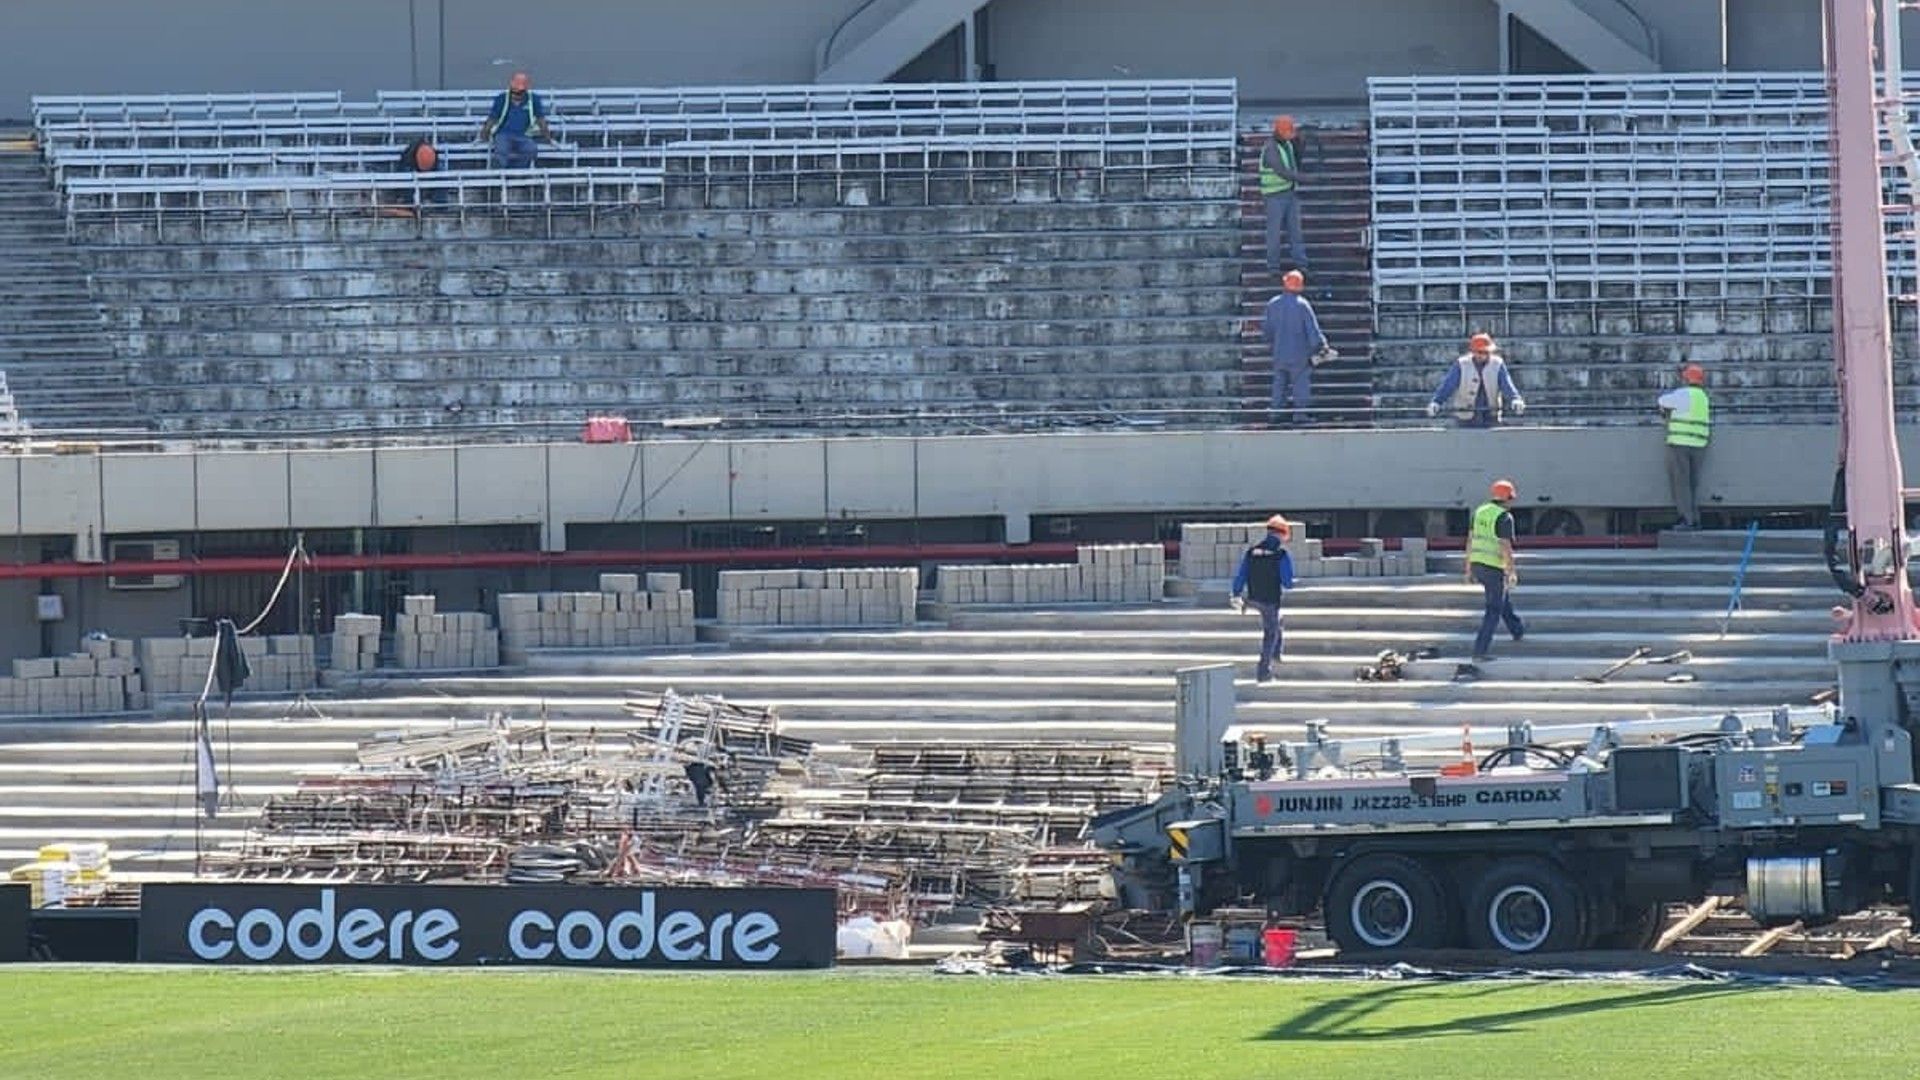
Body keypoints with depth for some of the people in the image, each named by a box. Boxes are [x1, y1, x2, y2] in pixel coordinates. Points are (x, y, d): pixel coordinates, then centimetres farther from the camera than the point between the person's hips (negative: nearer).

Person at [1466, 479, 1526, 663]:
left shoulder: (1480, 512, 6)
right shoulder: (1505, 517, -17)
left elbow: (1470, 541, 8)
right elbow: (1506, 547, -21)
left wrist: (1469, 570, 14)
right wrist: (1512, 572, -13)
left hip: (1477, 565, 8)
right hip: (1494, 569, -8)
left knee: (1502, 596, 30)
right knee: (1493, 611, 1)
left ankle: (1517, 630, 50)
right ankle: (1480, 652, -4)